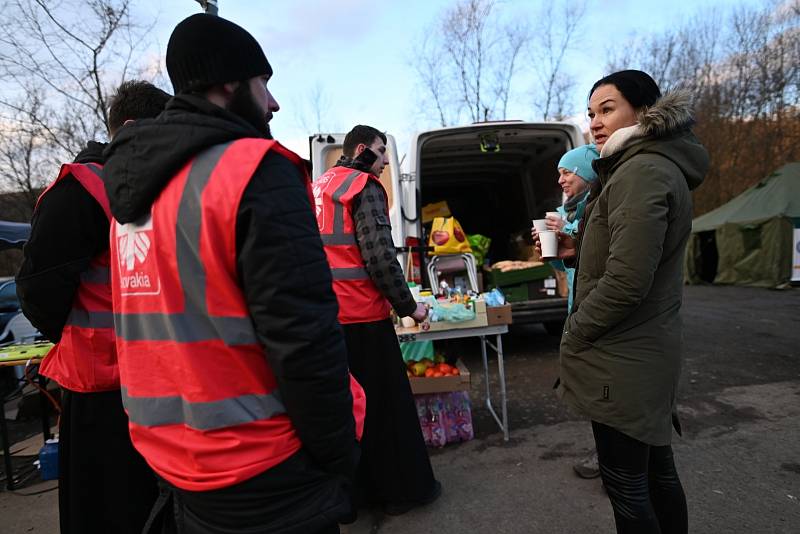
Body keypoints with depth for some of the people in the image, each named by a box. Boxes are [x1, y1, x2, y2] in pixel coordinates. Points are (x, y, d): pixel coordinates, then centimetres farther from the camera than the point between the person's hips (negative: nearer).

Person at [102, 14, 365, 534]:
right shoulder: (256, 171, -19)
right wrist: (342, 457, -12)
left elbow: (168, 318, 10)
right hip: (263, 475, -7)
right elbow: (303, 339, -25)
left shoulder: (134, 187, 6)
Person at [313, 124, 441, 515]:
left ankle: (359, 487, 32)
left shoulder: (318, 187, 16)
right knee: (387, 402, 6)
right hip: (361, 315, -8)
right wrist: (408, 305, -10)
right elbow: (379, 255, -18)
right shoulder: (364, 187, -9)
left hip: (327, 314, 8)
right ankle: (403, 489, 20)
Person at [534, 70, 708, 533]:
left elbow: (625, 280, -26)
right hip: (648, 352, 10)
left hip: (622, 361, -10)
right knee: (656, 469, 22)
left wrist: (574, 336, -12)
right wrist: (579, 246, 4)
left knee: (626, 484, 5)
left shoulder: (641, 172, -19)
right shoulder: (663, 167, 14)